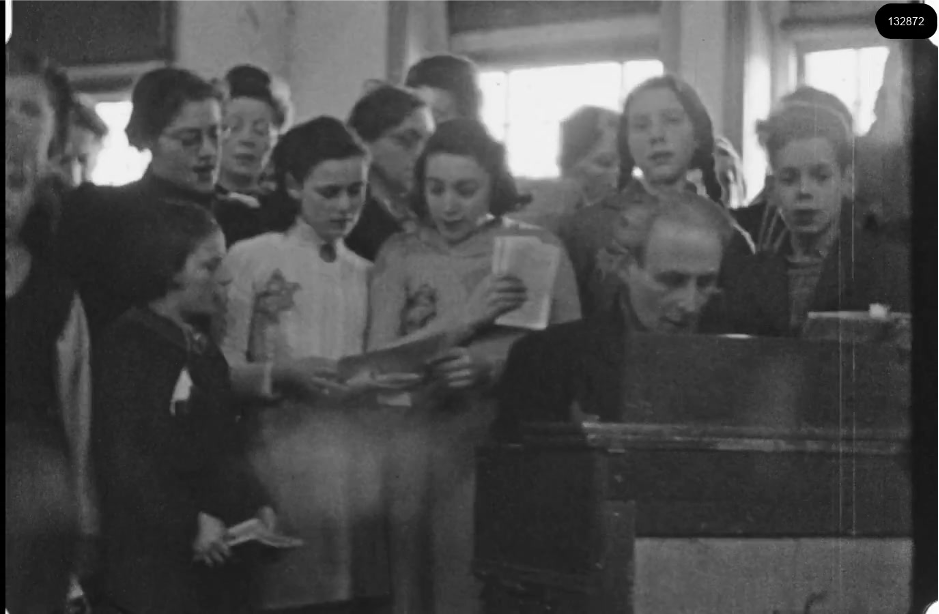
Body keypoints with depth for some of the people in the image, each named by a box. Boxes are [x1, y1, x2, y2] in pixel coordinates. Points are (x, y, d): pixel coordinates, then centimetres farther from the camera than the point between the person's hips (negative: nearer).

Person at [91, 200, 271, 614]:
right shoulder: (126, 344, -7)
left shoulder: (206, 352, 18)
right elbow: (123, 456, -15)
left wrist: (255, 507, 5)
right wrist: (188, 523, -19)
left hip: (215, 560, 7)